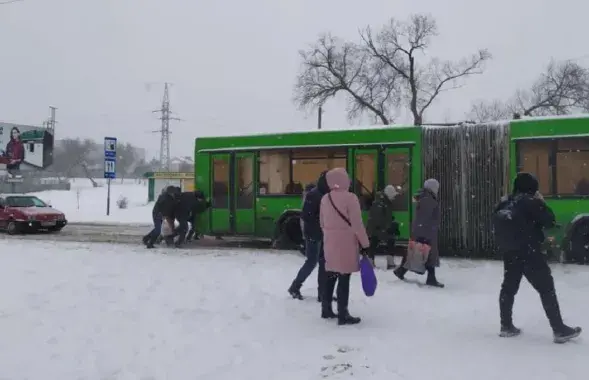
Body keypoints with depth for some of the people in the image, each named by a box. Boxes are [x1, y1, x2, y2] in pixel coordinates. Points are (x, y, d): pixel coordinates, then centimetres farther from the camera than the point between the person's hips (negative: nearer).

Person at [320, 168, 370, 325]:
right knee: (344, 278, -3)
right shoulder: (350, 197, -14)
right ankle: (343, 315, 1)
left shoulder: (325, 198, 7)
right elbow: (357, 224, -14)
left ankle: (326, 309, 24)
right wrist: (365, 243, -6)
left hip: (330, 242, 7)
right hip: (346, 242, -7)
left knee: (331, 276, 16)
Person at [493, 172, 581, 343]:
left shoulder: (505, 203, 9)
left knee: (509, 288, 15)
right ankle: (560, 330, 0)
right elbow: (550, 221, -9)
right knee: (546, 289, -1)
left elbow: (498, 225, 17)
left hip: (509, 253, 7)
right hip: (529, 253, -7)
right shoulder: (530, 202, -11)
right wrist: (541, 202, 1)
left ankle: (506, 326, 20)